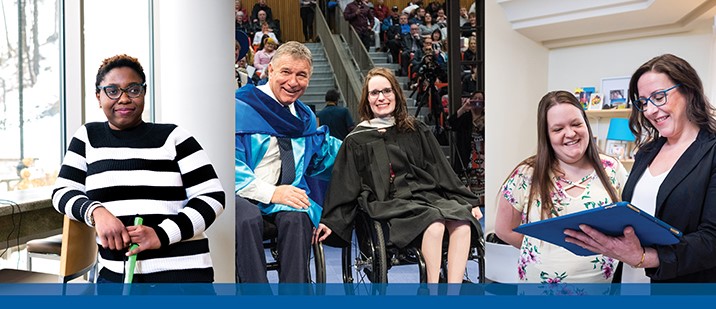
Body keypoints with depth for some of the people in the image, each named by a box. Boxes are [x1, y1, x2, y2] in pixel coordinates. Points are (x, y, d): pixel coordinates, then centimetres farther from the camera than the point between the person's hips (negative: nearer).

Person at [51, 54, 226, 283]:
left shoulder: (173, 137, 0)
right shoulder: (88, 137, 10)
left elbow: (212, 196, -4)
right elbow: (62, 192, 8)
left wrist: (162, 234, -17)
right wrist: (96, 212, -13)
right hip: (114, 275, 3)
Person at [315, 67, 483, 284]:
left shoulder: (418, 131, 20)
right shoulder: (356, 142, 12)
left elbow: (443, 173, 19)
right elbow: (344, 187, 7)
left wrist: (467, 203, 11)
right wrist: (330, 221, -4)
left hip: (429, 196, 4)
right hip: (391, 205, -3)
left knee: (462, 223, -29)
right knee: (434, 223, -34)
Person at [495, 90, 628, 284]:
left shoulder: (612, 169, -3)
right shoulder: (526, 175, -10)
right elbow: (505, 230, -2)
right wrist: (545, 248, -6)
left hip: (604, 281, 2)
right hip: (540, 279, -1)